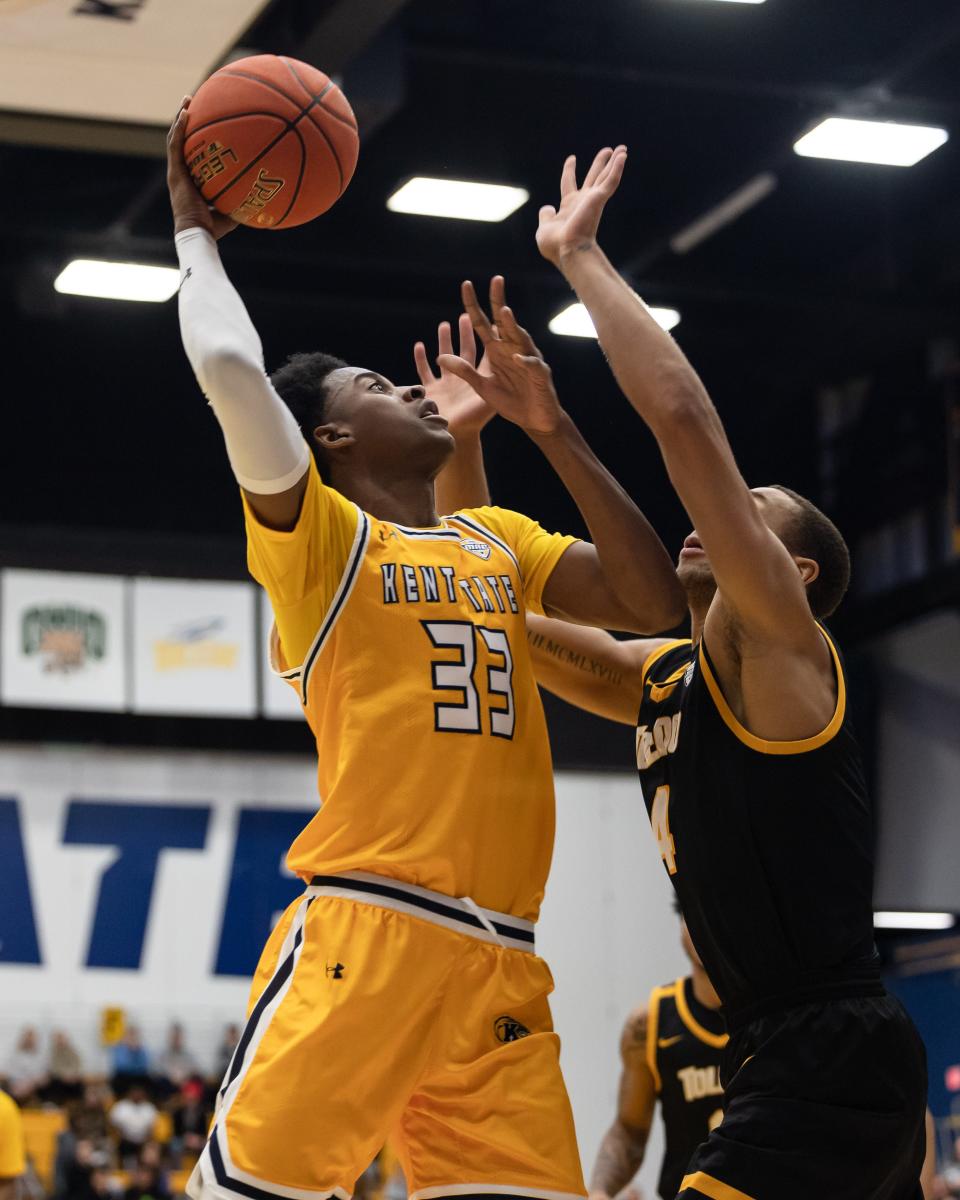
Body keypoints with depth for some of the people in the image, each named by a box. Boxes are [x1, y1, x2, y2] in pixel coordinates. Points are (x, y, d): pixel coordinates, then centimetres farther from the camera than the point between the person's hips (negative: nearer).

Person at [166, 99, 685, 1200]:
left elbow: (652, 602, 14)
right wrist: (194, 233, 6)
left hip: (502, 964, 6)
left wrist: (550, 429, 10)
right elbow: (231, 370, -11)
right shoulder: (315, 534, 4)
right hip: (364, 935, -6)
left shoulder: (498, 542, 24)